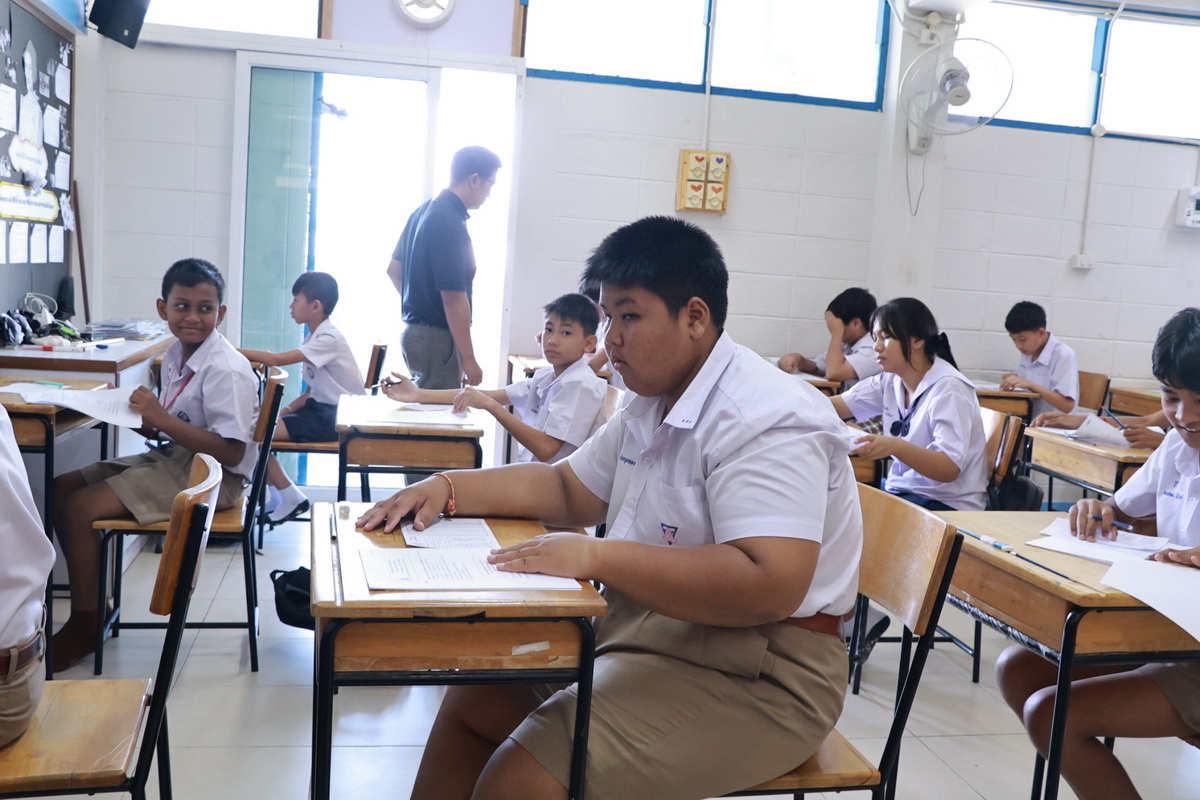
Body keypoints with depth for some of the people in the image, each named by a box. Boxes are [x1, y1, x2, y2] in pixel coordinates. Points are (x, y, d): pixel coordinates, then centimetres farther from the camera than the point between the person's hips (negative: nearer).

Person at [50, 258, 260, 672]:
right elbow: (168, 432, 16)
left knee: (79, 508, -16)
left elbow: (230, 452, -25)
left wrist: (161, 418, -27)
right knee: (62, 489, 7)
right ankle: (92, 600, 16)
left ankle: (83, 627, 2)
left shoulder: (227, 370, -19)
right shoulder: (176, 355, 7)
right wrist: (137, 417, -5)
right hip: (169, 459, 10)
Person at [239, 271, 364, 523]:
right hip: (320, 409, 10)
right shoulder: (314, 337, 14)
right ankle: (277, 497, 7)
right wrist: (286, 410, -1)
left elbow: (277, 359, -25)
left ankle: (290, 497, -4)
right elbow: (312, 391, 14)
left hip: (336, 418, -10)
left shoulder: (329, 339, -16)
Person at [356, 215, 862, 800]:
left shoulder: (766, 421, -21)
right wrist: (447, 488, 5)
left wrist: (597, 557, -32)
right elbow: (568, 490, 19)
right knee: (472, 702, 9)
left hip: (754, 674, -9)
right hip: (644, 625, 10)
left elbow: (771, 585, -32)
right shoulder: (651, 408, 11)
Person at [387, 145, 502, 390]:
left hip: (414, 330, 10)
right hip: (437, 337, -10)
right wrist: (468, 359, -21)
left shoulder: (423, 211, 10)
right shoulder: (450, 224, -20)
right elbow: (453, 298, -24)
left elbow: (394, 269, 19)